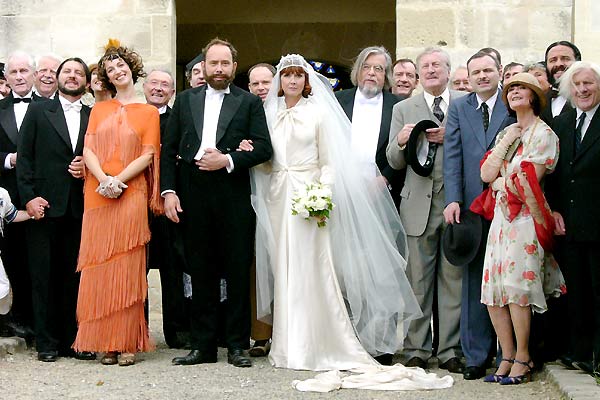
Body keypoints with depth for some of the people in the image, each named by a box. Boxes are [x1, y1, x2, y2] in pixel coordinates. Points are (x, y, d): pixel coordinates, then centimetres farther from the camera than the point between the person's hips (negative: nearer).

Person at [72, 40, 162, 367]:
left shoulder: (148, 112, 10)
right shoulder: (99, 110, 17)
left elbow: (148, 155, 0)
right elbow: (88, 150, 6)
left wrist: (118, 180, -13)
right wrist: (104, 179, -12)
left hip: (131, 194, -2)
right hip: (97, 194, 3)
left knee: (127, 267, -4)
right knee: (99, 266, -1)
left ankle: (128, 343, -1)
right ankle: (105, 342, 3)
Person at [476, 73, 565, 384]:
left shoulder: (544, 134, -5)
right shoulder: (505, 133, 17)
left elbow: (526, 184, -13)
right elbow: (486, 175, 3)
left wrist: (499, 183, 1)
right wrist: (505, 142, -2)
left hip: (525, 218, -7)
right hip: (501, 217, 7)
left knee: (517, 288, -9)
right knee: (493, 292, 2)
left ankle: (522, 359, 3)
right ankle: (507, 358, 11)